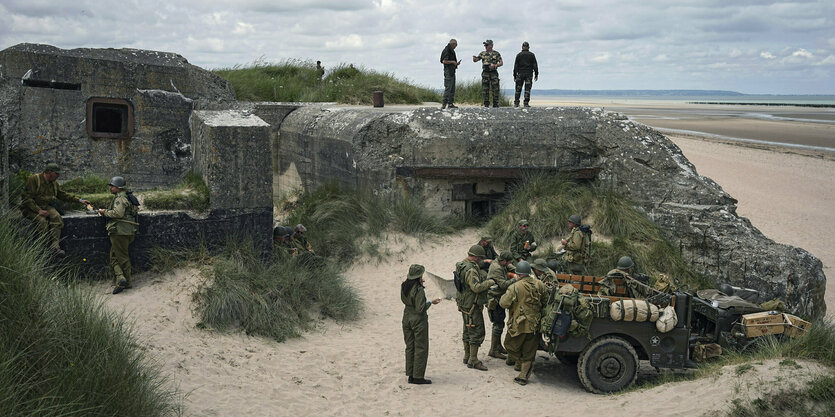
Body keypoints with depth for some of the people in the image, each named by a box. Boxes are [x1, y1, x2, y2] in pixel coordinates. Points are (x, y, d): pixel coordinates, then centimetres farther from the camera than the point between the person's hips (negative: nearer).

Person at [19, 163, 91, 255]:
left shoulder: (54, 183, 11)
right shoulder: (34, 179, -12)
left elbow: (63, 195, 22)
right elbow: (27, 198, -16)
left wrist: (79, 200, 14)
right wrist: (38, 210, -24)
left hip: (46, 207, 5)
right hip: (30, 208, -5)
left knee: (56, 217, -24)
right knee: (42, 221, -33)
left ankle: (55, 246, -31)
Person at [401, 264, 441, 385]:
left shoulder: (404, 287, -1)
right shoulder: (419, 290, -22)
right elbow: (420, 308, -24)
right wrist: (430, 302, -8)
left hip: (407, 319, 7)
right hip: (418, 320, -7)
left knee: (410, 347, 15)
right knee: (421, 348, 3)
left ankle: (411, 375, 21)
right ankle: (418, 377, 6)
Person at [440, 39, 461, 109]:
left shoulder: (451, 50, 19)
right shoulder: (446, 50, -12)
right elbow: (444, 61, -20)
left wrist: (456, 63, 10)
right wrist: (453, 62, -11)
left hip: (452, 71, 10)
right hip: (448, 71, -10)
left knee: (452, 88, 10)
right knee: (448, 87, -12)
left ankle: (450, 103, 12)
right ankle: (444, 104, -13)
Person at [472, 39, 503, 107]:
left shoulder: (496, 53, 4)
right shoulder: (482, 53, 10)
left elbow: (501, 63, 0)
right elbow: (475, 60, 6)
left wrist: (495, 65, -18)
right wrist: (474, 58, -17)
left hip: (494, 73, -2)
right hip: (485, 73, 2)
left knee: (495, 89, -2)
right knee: (485, 90, 0)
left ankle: (495, 104, 5)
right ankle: (486, 104, 6)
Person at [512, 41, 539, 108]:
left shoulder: (519, 55, 2)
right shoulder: (532, 55, 3)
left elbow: (515, 66, 1)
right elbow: (535, 65, 1)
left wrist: (514, 75, 5)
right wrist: (536, 74, 5)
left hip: (520, 74, 0)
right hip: (529, 74, 0)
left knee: (518, 89, 5)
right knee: (527, 89, -1)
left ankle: (516, 103, 2)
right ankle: (526, 103, -6)